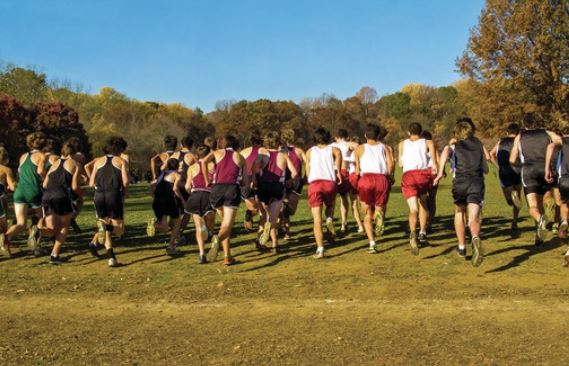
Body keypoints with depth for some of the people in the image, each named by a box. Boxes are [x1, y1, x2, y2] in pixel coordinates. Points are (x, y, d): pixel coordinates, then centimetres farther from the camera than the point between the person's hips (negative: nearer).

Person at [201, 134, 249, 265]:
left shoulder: (217, 153, 19)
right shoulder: (240, 158, 20)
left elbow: (204, 162, -3)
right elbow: (246, 182, 16)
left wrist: (207, 180, 6)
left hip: (216, 189, 2)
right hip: (232, 189, -2)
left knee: (225, 221, 18)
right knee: (227, 224, -5)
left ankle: (227, 256, 14)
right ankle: (218, 238, -38)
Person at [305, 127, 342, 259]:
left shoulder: (310, 151, 23)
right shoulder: (333, 149, 18)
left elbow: (308, 172, 18)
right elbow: (338, 153, -6)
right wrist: (338, 170, -4)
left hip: (314, 184, 0)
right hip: (330, 183, 0)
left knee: (317, 220, -2)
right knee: (330, 205, 29)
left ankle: (320, 249, -15)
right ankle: (330, 219, -3)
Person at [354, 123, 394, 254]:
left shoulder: (360, 148, 20)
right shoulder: (384, 147, 21)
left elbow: (357, 170, 8)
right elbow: (390, 164, 3)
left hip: (366, 179, 0)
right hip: (382, 179, 0)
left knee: (368, 214, 12)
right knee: (379, 208, 15)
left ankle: (372, 243, -3)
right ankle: (379, 213, -24)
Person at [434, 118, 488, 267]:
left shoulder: (454, 144, 15)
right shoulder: (479, 144, 20)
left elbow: (445, 152, -10)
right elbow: (486, 169, 18)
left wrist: (440, 172, -19)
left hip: (460, 182, 0)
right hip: (477, 183, 0)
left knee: (459, 213, 25)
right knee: (473, 219, -10)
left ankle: (462, 248, 28)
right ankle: (475, 239, -43)